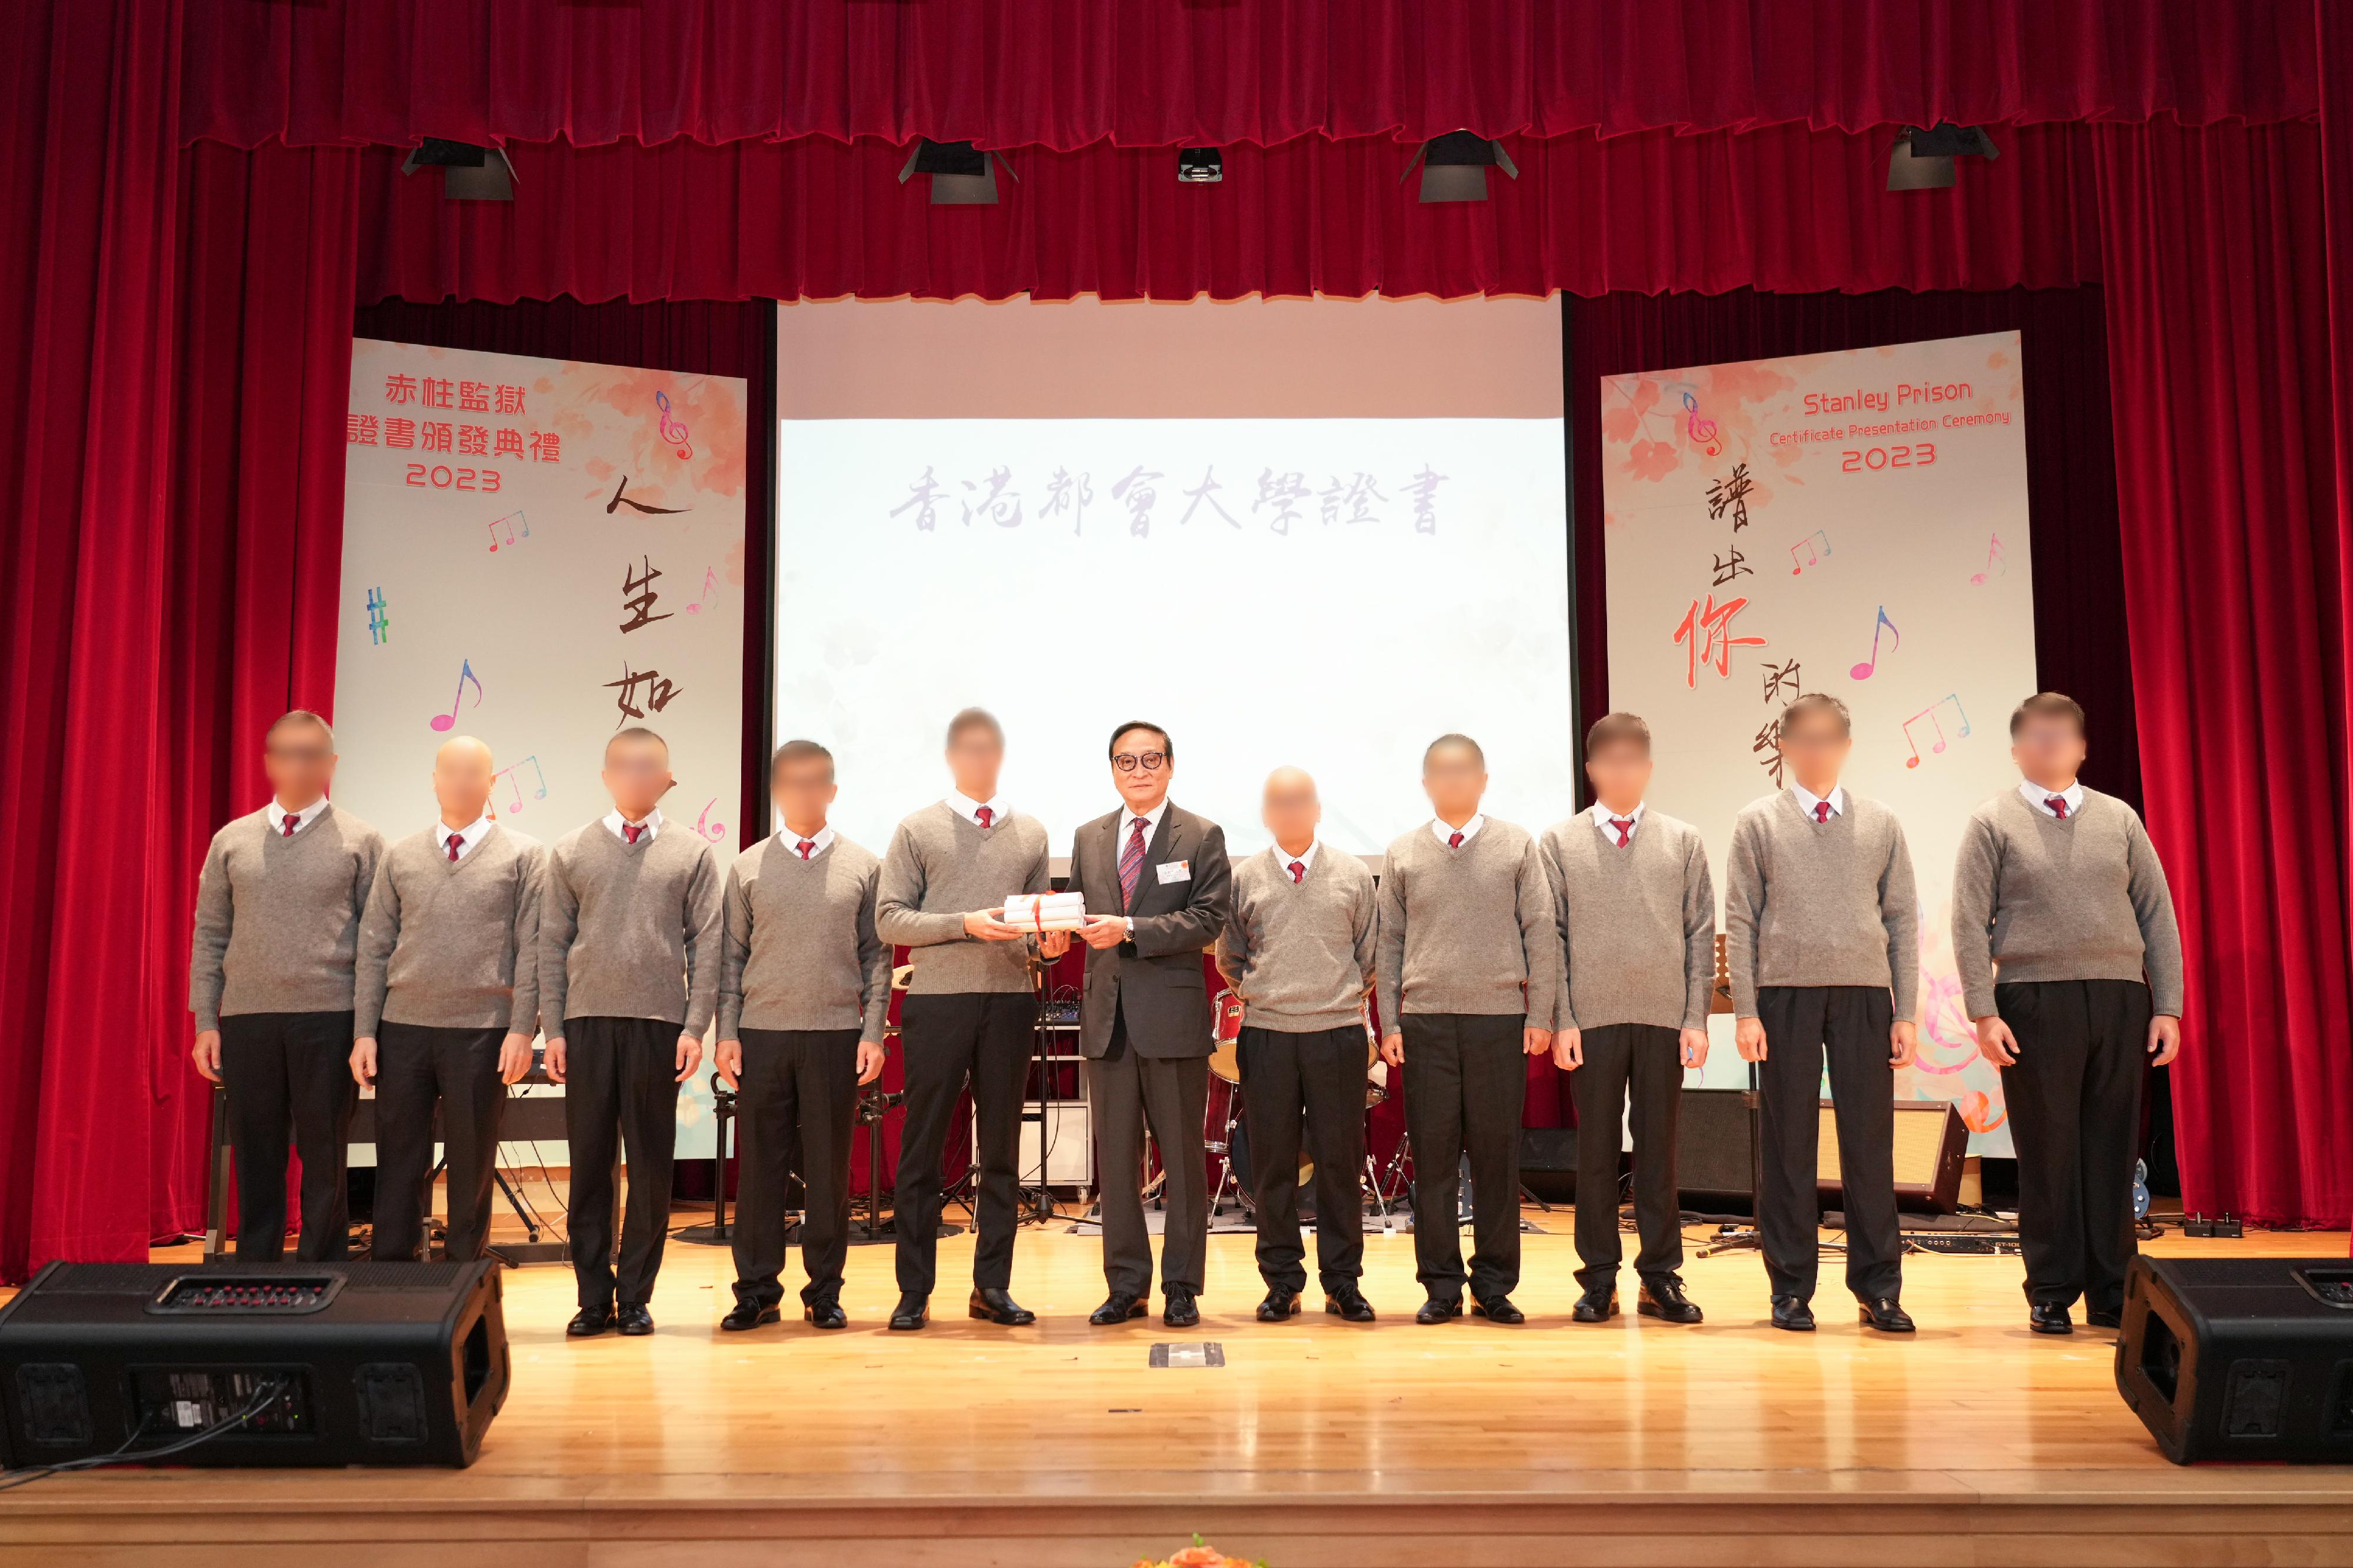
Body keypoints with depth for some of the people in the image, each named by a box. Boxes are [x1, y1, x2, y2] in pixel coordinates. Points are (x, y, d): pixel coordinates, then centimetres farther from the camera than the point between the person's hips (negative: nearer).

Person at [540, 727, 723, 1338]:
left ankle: (636, 1296, 13)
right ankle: (594, 1297, 14)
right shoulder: (571, 852, 10)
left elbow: (706, 944, 3)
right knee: (589, 1162, 4)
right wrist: (553, 1029, 2)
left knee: (651, 1163, 3)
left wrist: (696, 1026, -5)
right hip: (588, 1021, 1)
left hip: (659, 1024, -1)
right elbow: (553, 944, 8)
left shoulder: (692, 853, 7)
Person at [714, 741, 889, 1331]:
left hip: (837, 1036, 0)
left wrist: (873, 1032, -2)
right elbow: (731, 955, 8)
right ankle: (757, 1290, 14)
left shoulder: (863, 867, 7)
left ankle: (825, 1292, 14)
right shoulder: (748, 867, 8)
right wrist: (726, 1032, 0)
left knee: (829, 1168, 4)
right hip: (762, 1034, 0)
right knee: (760, 1165, 4)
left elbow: (877, 956, 6)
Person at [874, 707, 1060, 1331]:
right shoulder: (917, 830, 4)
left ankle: (992, 1287, 15)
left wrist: (1048, 942, -8)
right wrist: (965, 924, -15)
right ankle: (914, 1292, 8)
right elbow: (889, 919, -3)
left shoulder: (1031, 834, 14)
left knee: (1001, 1149, 7)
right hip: (936, 1003, -3)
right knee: (923, 1148, 1)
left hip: (1010, 1002, 3)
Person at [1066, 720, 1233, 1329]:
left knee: (1182, 1156, 4)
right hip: (1107, 1014, 4)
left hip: (1172, 1013, -4)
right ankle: (1126, 1284, 18)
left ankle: (1181, 1288, 13)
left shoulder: (1202, 837, 1)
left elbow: (1208, 920, -9)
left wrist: (1130, 929, -18)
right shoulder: (1089, 838, 14)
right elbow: (1078, 912, 17)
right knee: (1115, 1156, 8)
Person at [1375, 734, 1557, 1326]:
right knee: (1433, 1155, 2)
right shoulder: (1403, 855, 9)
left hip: (1501, 1019, -1)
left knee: (1497, 1155, 2)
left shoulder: (1517, 846, 6)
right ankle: (1442, 1285, 12)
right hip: (1425, 1021, 1)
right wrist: (1389, 1023, 4)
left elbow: (1541, 934, 4)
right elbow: (1389, 944, 10)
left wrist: (1540, 1016, -2)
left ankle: (1494, 1286, 13)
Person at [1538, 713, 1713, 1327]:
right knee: (1596, 1151, 3)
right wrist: (1560, 1019, -4)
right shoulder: (1560, 841, 7)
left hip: (1664, 1017, 1)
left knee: (1658, 1149, 5)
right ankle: (1599, 1279, 11)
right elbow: (1551, 936, 4)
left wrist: (1697, 1018, -1)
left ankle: (1661, 1277, 13)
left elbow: (1701, 933, 7)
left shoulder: (1683, 840, 11)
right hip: (1592, 1018, -1)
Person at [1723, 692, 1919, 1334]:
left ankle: (1878, 1287, 11)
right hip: (1786, 993, -1)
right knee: (1788, 1144, 2)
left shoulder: (1881, 824, 12)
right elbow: (1740, 922, 3)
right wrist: (1746, 1012, -5)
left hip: (1865, 993, 1)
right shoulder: (1758, 822, 7)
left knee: (1869, 1142, 2)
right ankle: (1791, 1288, 10)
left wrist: (1906, 1014, 4)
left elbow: (1902, 920, 11)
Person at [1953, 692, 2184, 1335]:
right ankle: (2051, 1293, 11)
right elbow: (1970, 924, -1)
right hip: (2035, 1000, -2)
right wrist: (1983, 1012, -10)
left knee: (2112, 1149, 6)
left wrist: (2168, 1007, 3)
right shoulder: (1993, 822, 5)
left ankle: (2111, 1293, 16)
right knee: (2047, 1151, 2)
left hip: (2120, 999, 3)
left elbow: (2158, 914, 11)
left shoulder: (2119, 818, 13)